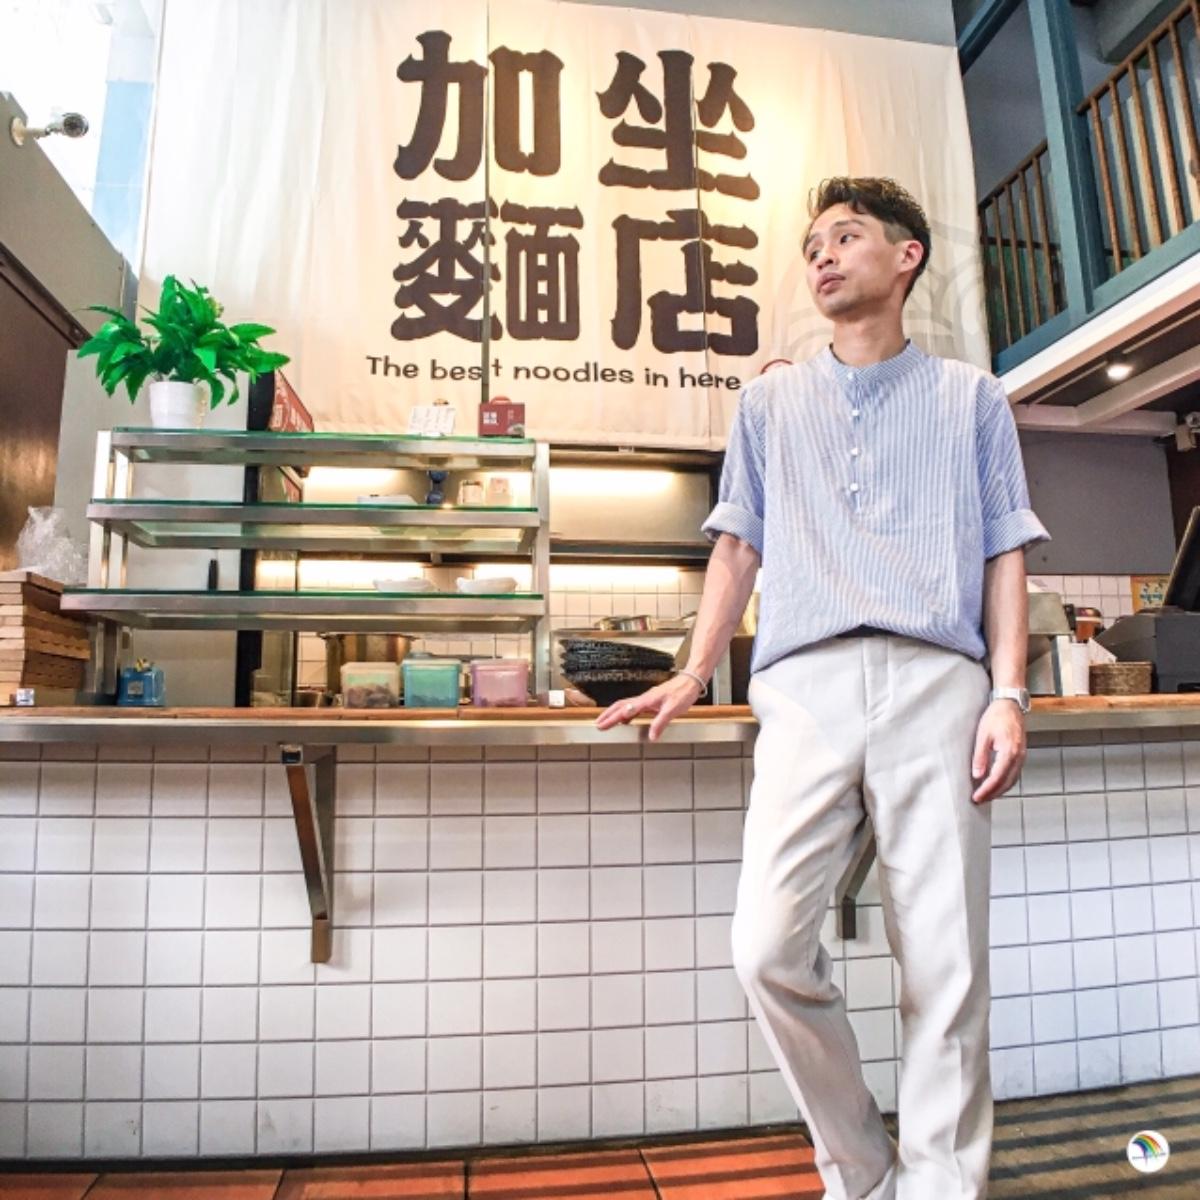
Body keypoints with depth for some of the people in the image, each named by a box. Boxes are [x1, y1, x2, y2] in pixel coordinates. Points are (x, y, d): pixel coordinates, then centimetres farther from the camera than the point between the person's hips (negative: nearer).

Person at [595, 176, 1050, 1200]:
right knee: (769, 945, -10)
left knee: (945, 962, -2)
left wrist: (1008, 696, -1)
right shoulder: (770, 402, 24)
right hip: (806, 685, 1)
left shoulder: (971, 398, 20)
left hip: (938, 682, 0)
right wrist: (694, 675, 8)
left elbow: (1003, 557, 12)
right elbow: (738, 546, 18)